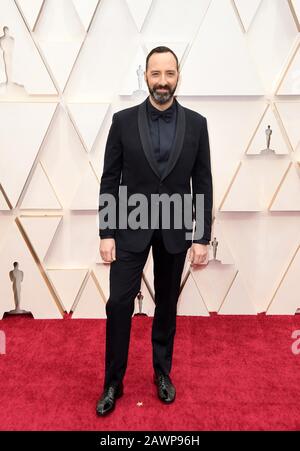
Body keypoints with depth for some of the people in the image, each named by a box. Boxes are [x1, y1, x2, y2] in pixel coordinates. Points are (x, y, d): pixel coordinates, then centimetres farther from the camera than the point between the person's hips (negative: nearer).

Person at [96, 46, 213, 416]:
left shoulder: (196, 123, 1)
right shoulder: (123, 120, -1)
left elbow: (203, 183, 1)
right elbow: (110, 180, -1)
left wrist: (202, 237, -3)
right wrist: (106, 233, -6)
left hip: (175, 229, 1)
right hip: (131, 227, -1)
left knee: (167, 304, 13)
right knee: (119, 303, -1)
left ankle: (162, 372, 35)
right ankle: (113, 382, 20)